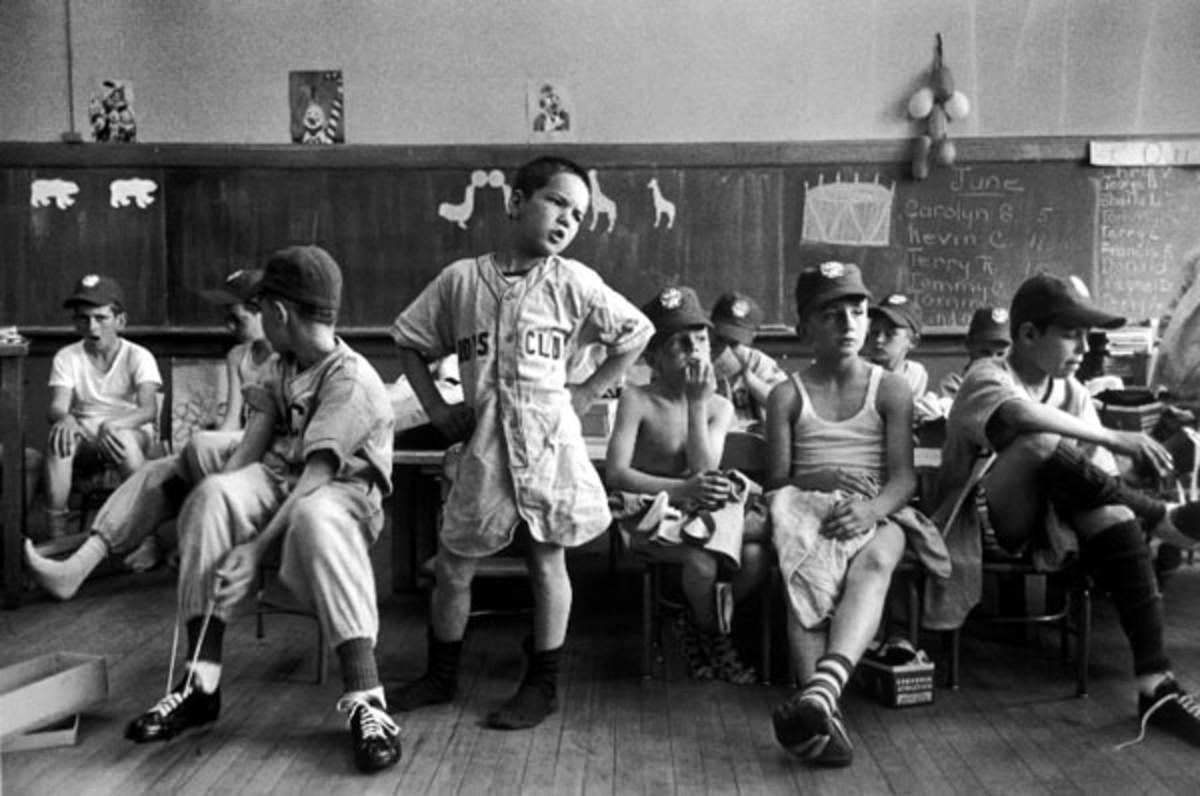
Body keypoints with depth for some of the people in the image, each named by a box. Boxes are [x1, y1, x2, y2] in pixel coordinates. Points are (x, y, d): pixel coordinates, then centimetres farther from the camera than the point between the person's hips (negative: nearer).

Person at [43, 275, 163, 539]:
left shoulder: (138, 356, -4)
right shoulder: (66, 357, 3)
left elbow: (148, 409, -19)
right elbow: (57, 406, -10)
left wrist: (114, 424, -40)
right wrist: (64, 418, -36)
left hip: (133, 432, -2)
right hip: (85, 434, 2)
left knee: (121, 438, -36)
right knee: (59, 435, -31)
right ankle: (56, 534, -29)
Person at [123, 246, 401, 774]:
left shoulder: (351, 379, -18)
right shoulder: (283, 367, 9)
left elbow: (315, 478, -26)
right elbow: (251, 447, 4)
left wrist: (257, 545, -32)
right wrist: (220, 500, -13)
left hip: (344, 490, -6)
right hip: (279, 480, 7)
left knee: (314, 517, -41)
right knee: (211, 497, -24)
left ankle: (364, 700, -40)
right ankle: (201, 683, -22)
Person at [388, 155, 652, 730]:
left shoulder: (572, 282, 1)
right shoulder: (460, 279, 4)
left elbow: (636, 333, 9)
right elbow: (409, 342, 14)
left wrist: (587, 392, 4)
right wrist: (436, 409, 6)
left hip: (548, 435, -1)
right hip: (484, 441, 2)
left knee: (546, 561, 6)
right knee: (452, 565, 9)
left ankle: (543, 684, 20)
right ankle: (441, 675, 29)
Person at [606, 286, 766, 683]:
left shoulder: (719, 407, 3)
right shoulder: (637, 400, -8)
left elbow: (705, 472, -13)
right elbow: (616, 473, -17)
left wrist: (697, 404, -16)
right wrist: (681, 489, -27)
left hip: (704, 509, 4)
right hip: (651, 512, -4)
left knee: (757, 553, -23)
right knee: (701, 561, -32)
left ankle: (699, 627, 4)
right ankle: (714, 636, 2)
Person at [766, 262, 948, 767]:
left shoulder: (891, 390, 12)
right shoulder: (787, 395, 12)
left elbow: (903, 477, 0)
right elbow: (776, 481, 6)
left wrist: (870, 508, -22)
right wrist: (818, 481, -17)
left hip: (876, 514, 0)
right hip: (807, 511, 1)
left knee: (874, 561, -37)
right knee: (806, 576, -35)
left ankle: (821, 688, -60)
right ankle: (826, 713, -48)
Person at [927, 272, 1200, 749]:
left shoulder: (1074, 394, 8)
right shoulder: (988, 377, -10)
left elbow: (1102, 476, 0)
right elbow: (1022, 417, -36)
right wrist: (1114, 438, -38)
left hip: (1049, 525, 6)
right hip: (986, 522, -5)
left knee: (1112, 508, -28)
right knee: (1041, 441, -32)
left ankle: (1155, 685, -30)